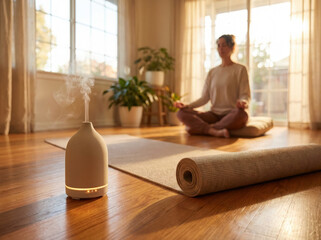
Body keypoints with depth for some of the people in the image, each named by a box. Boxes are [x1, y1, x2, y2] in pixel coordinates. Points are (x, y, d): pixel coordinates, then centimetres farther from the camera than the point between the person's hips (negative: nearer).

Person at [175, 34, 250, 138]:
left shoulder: (240, 69, 5)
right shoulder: (212, 72, 17)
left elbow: (245, 95, -3)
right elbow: (204, 97, 12)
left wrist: (243, 102, -27)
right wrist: (187, 105, -4)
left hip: (232, 114, -3)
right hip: (214, 114, 4)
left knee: (241, 114, -40)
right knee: (181, 113, -18)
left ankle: (199, 128, -29)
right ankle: (214, 131, -35)